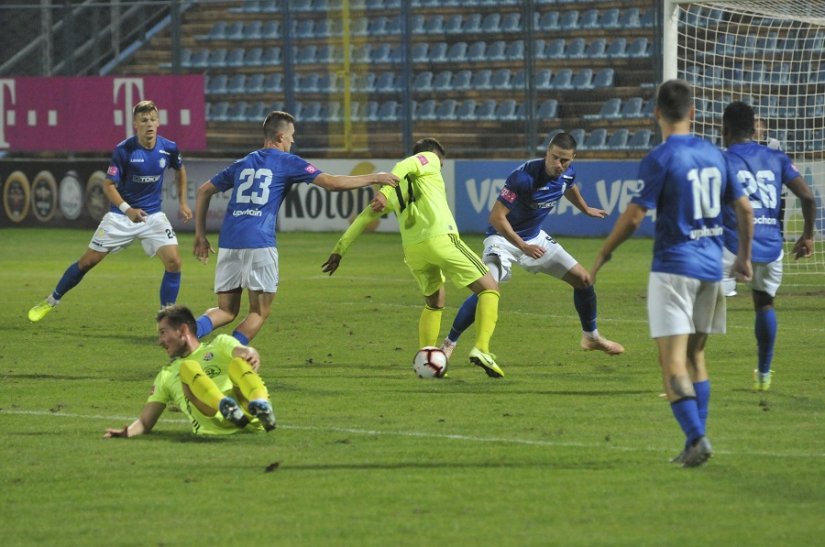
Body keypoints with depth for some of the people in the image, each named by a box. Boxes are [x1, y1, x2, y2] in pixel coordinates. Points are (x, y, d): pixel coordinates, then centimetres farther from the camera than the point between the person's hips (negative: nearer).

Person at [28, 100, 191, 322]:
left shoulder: (168, 148, -8)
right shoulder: (123, 150, -17)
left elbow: (180, 170, 16)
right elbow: (108, 185, -13)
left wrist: (182, 203, 12)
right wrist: (127, 209, -28)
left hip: (152, 216, 2)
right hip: (121, 215, -2)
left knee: (173, 262, -16)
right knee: (88, 261, 2)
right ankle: (51, 301, 21)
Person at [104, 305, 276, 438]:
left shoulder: (219, 344, 26)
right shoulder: (167, 375, 34)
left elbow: (244, 351, 4)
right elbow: (145, 422, 27)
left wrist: (250, 355, -23)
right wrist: (127, 431, 3)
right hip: (213, 426, 1)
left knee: (238, 362, -26)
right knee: (188, 367, -19)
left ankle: (260, 405, -58)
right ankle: (225, 406, -50)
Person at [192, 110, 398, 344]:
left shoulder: (242, 164, 20)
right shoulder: (287, 162, 5)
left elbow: (204, 191, 25)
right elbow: (332, 183, 0)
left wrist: (200, 235, 28)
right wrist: (374, 178, 10)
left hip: (228, 243, 5)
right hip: (259, 243, -5)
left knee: (226, 311, 11)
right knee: (259, 313, 5)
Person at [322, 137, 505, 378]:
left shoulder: (397, 187, 28)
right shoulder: (430, 159, 13)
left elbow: (365, 216, 25)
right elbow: (403, 167, -9)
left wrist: (339, 249, 28)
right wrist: (384, 193, -24)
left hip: (412, 249, 6)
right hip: (440, 238, -6)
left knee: (435, 302, 27)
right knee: (489, 288, 4)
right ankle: (481, 349, -14)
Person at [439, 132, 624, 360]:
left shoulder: (567, 174, -9)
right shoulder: (523, 177, -32)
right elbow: (496, 217, -30)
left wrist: (586, 209, 38)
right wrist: (523, 247, -33)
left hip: (535, 238, 7)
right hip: (504, 237, -7)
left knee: (583, 279, 6)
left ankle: (591, 337, 30)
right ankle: (448, 344, -13)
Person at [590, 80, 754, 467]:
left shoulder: (660, 159, -11)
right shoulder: (714, 155, 8)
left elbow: (634, 216, -14)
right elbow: (744, 209, 13)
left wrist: (604, 253, -1)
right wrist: (744, 257, 27)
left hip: (673, 266, -6)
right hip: (711, 267, 6)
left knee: (673, 359, -7)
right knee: (695, 355, 16)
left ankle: (696, 438, -21)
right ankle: (695, 443, 14)